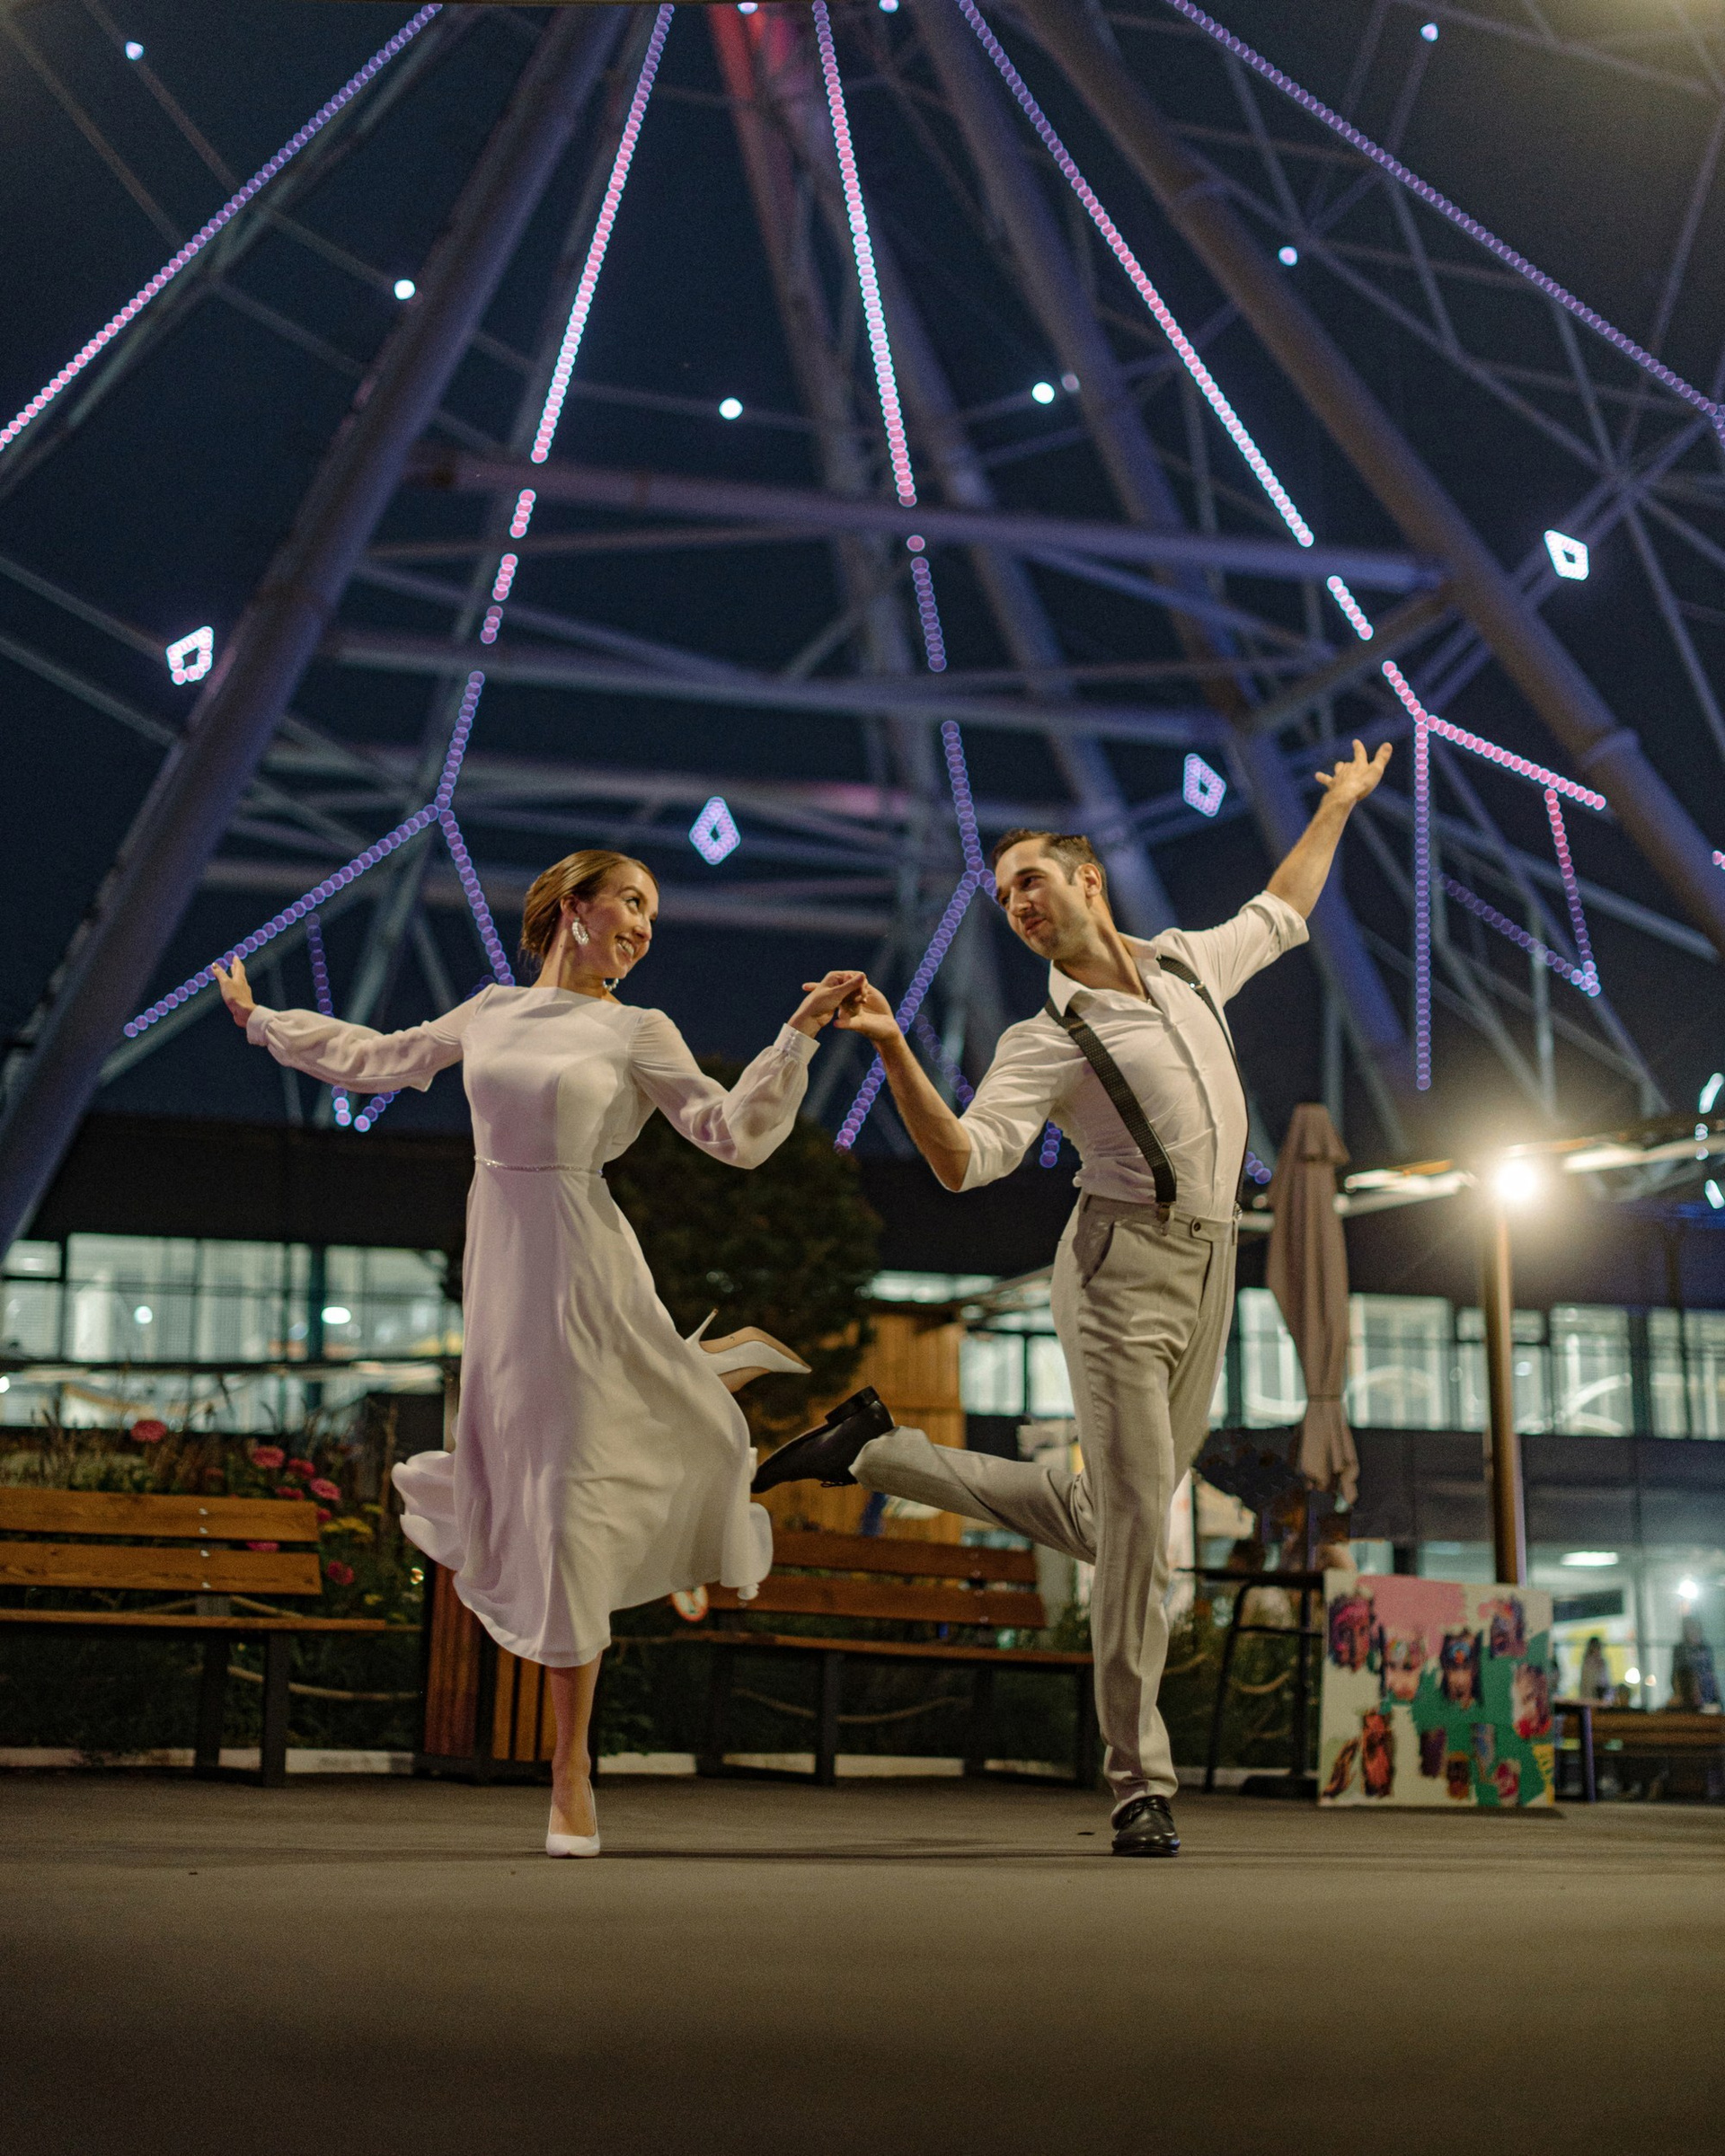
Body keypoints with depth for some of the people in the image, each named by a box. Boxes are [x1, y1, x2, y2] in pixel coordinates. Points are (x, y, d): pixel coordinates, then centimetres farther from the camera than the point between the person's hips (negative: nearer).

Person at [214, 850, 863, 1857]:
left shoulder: (638, 1031, 1)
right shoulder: (490, 1011, 12)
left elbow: (737, 1135, -5)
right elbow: (377, 1058, 24)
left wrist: (800, 1033, -15)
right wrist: (260, 1019, 31)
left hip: (581, 1266, -4)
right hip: (498, 1264, 4)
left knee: (569, 1498, -4)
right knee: (519, 1480, 6)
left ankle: (571, 1770, 6)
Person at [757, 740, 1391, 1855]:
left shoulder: (1187, 963, 12)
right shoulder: (1048, 1041, -5)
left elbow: (1280, 914, 31)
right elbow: (963, 1160, -17)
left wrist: (1340, 805, 37)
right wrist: (894, 1050, -29)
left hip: (1208, 1266, 6)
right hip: (1124, 1267, -6)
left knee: (1104, 1518, 7)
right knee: (1136, 1522, -9)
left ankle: (878, 1458, 21)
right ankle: (1143, 1786, 0)